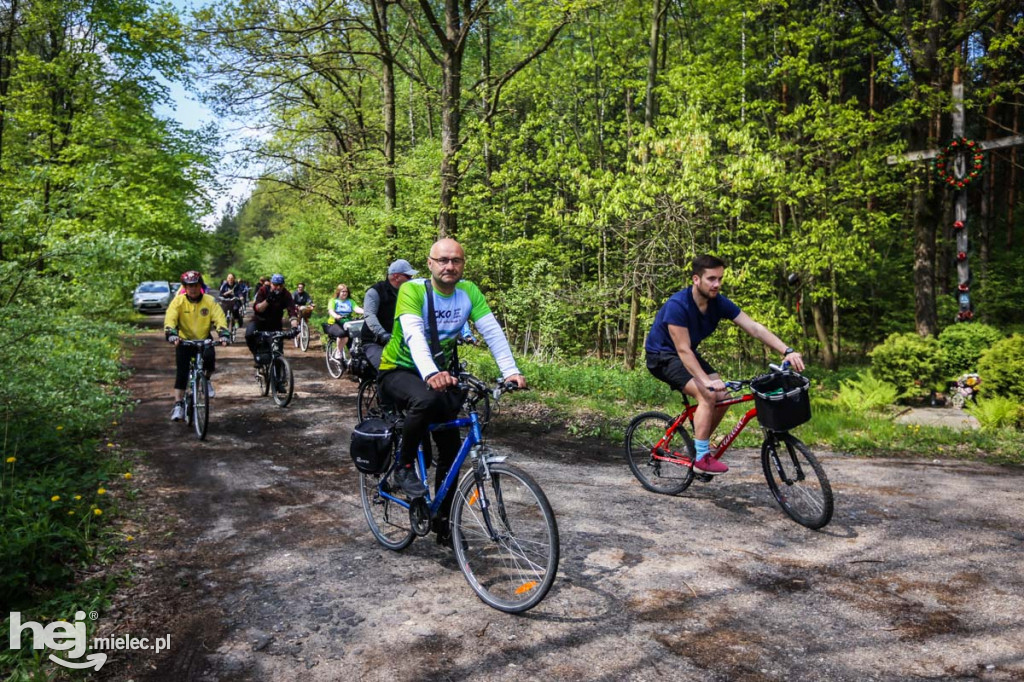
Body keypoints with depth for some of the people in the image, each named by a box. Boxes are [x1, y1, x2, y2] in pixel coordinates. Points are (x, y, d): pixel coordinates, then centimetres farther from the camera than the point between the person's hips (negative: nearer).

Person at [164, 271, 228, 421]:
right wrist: (171, 334, -39)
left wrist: (223, 334, -34)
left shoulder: (210, 301, -7)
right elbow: (170, 319, -19)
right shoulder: (178, 301, -8)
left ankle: (207, 380, 2)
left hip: (204, 340, 0)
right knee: (181, 373, -11)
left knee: (209, 357, -30)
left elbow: (219, 318, -15)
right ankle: (178, 404, -2)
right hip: (184, 341, 0)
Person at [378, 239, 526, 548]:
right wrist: (430, 374, -55)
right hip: (399, 371, -5)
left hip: (440, 373, 5)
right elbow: (414, 335, -37)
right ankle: (404, 467, -14)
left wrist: (511, 371, -31)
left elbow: (492, 330, -16)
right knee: (426, 399, -39)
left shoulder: (469, 291, -7)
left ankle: (443, 525, 20)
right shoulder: (412, 290, -21)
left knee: (451, 450, 2)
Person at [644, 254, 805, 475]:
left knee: (723, 396, -6)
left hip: (688, 354, 7)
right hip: (662, 356, -7)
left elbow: (755, 328, -14)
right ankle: (701, 457, -14)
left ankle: (698, 446, 13)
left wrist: (788, 351, -25)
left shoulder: (719, 303, -10)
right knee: (708, 394, -25)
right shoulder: (677, 305, -29)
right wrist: (706, 380, -40)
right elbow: (683, 350, -31)